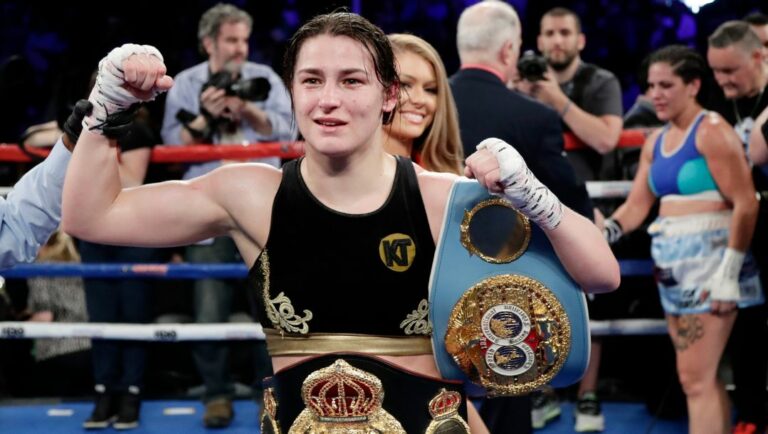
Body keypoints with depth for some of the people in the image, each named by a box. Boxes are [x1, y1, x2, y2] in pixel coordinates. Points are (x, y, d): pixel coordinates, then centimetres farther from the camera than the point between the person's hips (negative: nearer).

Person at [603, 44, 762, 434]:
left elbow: (745, 204, -15)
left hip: (708, 258, -8)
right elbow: (636, 206, 13)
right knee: (701, 377, 11)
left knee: (696, 378, -9)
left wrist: (729, 272, -19)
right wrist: (603, 234, -6)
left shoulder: (711, 131, -10)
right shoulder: (656, 142, 14)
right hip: (672, 266, 8)